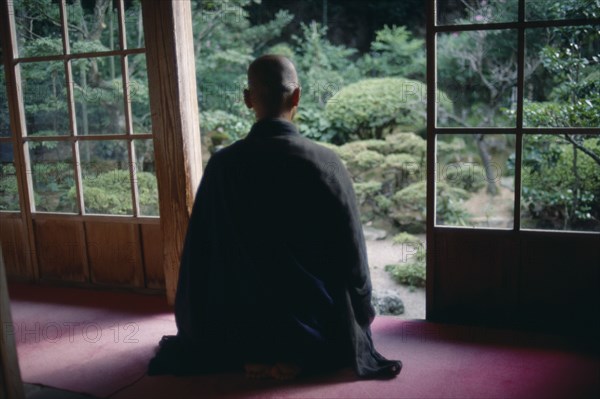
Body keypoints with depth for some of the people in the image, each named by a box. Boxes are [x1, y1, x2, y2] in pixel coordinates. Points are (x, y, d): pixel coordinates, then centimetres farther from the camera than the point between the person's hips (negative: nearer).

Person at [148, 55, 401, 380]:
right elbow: (352, 255, -8)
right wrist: (362, 318, 12)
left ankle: (254, 357, 6)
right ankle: (299, 357, 5)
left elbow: (199, 257, -5)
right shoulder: (326, 163, -16)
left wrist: (199, 339, 10)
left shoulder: (221, 165, -12)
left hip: (240, 333, 2)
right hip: (317, 331, -2)